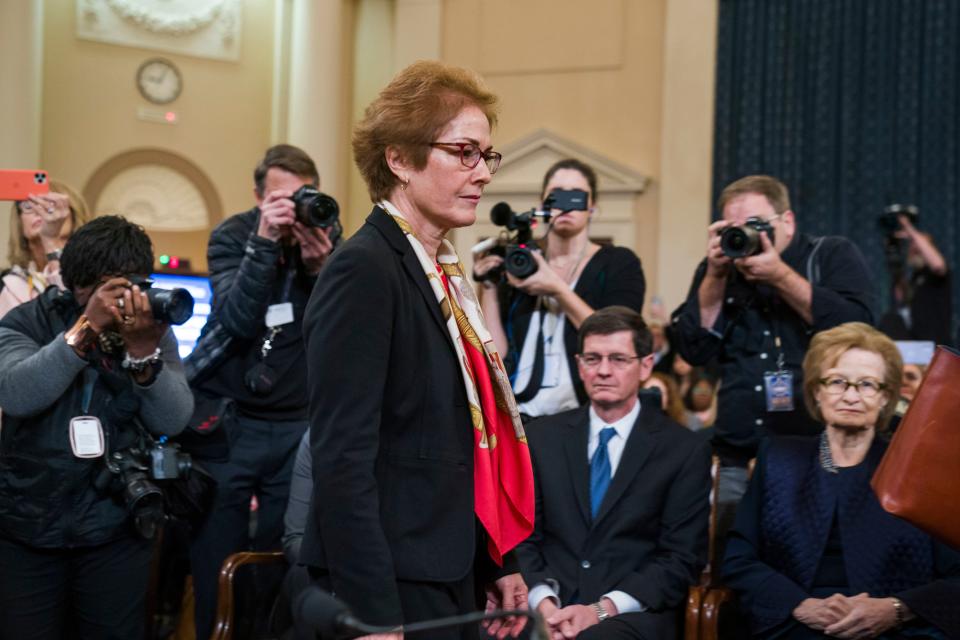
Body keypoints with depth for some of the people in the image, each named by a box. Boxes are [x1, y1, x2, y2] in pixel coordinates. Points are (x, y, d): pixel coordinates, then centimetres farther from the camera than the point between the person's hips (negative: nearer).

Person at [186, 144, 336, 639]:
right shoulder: (232, 237, -5)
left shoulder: (327, 239, 0)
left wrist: (319, 266, -25)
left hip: (296, 425, 2)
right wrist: (265, 242, -28)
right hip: (226, 421, -1)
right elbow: (238, 320, -20)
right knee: (214, 565, 2)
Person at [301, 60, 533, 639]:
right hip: (391, 589, -8)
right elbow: (343, 460, -20)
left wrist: (499, 566, 14)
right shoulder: (364, 271, -15)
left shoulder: (443, 273, 11)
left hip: (454, 579, 9)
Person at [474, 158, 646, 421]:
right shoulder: (518, 267, 8)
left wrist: (557, 289, -13)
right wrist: (489, 288, -3)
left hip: (586, 416, -2)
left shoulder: (619, 263, 2)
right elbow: (497, 357, 2)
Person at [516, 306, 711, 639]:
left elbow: (681, 559, 0)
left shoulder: (685, 451, 4)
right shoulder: (542, 437, 12)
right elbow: (522, 537, 10)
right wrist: (543, 602, -10)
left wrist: (602, 610, -13)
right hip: (547, 610, 2)